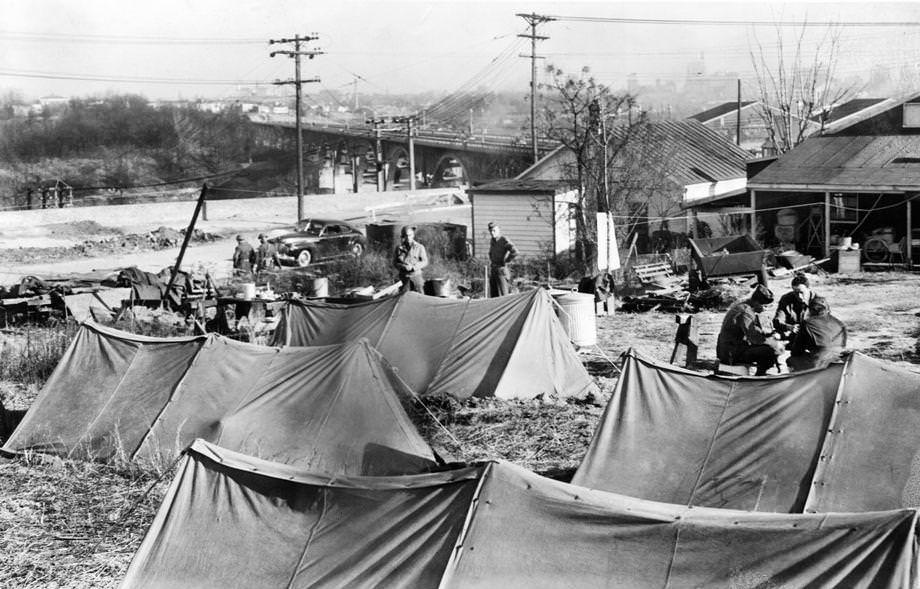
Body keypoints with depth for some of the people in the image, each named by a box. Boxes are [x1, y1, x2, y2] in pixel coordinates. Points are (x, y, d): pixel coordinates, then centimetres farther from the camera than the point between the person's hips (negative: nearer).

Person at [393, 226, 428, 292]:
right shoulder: (399, 248, 6)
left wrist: (413, 267, -16)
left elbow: (425, 262, -3)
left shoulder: (419, 247, -1)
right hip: (404, 277, 2)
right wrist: (402, 266, -13)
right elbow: (395, 262, 8)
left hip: (416, 275, -2)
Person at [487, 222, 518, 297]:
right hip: (492, 270, 8)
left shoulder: (504, 240, -12)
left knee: (504, 295, -9)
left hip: (501, 269, -8)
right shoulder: (492, 241, 12)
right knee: (493, 295, 9)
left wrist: (505, 262, -15)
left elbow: (515, 252, -26)